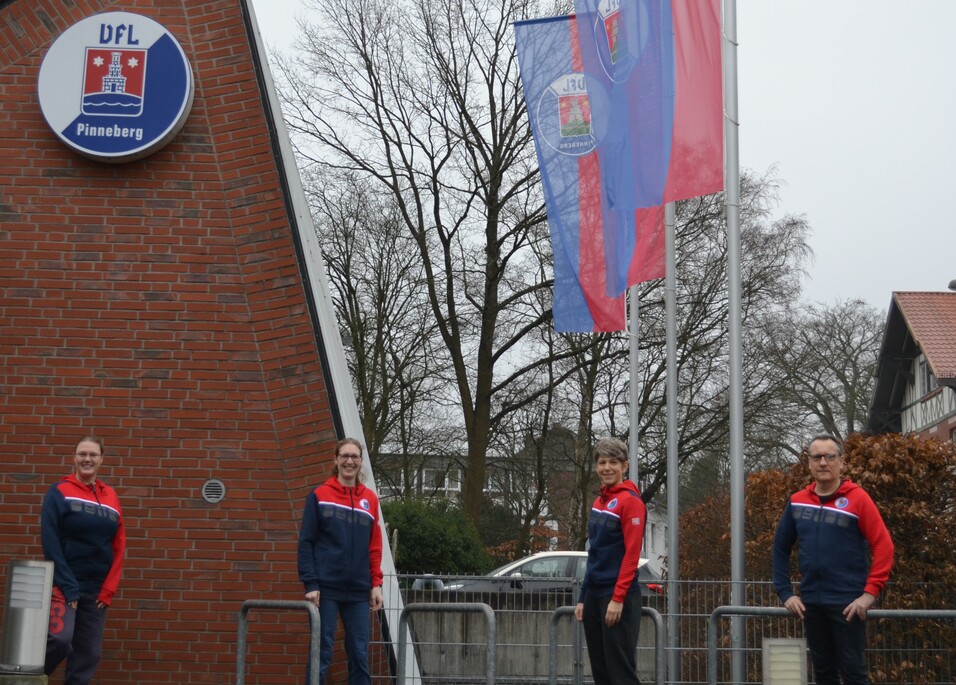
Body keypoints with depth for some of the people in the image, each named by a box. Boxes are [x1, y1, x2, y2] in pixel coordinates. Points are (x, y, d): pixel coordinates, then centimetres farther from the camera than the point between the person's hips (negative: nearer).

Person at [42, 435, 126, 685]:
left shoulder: (111, 497, 8)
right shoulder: (59, 492, -4)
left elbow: (119, 546, 9)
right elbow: (50, 543, -10)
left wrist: (108, 589, 0)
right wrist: (67, 586, -15)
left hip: (97, 589, 5)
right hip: (64, 584, -5)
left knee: (89, 653, 4)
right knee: (60, 638, -22)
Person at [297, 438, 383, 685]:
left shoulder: (370, 499, 10)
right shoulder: (319, 495, 0)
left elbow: (375, 547, 12)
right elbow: (306, 542, -2)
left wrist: (376, 584, 3)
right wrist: (310, 584, -10)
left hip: (359, 591, 3)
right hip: (326, 588, -3)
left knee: (360, 654, 4)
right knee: (322, 652, -2)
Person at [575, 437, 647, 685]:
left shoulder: (630, 501, -9)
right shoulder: (599, 502, 14)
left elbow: (632, 554, -15)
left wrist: (618, 599, -19)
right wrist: (583, 598, 15)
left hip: (618, 597, -8)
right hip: (594, 595, 8)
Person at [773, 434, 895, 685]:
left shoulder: (857, 498, -7)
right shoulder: (797, 502, 6)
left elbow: (883, 546, -10)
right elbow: (780, 549, 12)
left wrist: (870, 593, -16)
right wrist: (785, 593, 5)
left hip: (848, 603, -4)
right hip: (811, 603, 5)